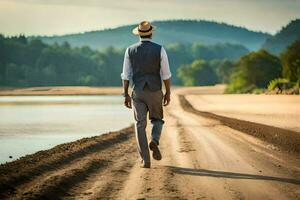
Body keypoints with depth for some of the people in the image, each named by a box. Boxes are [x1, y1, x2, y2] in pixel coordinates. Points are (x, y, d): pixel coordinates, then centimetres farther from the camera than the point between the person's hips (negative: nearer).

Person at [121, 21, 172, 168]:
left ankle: (145, 160, -1)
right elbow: (166, 74, -5)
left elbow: (126, 75, -1)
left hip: (138, 92, 1)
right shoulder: (159, 50, -6)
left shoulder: (130, 50, -1)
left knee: (140, 125, 7)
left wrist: (126, 95, 5)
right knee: (157, 120, 21)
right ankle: (154, 141, -11)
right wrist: (168, 93, 4)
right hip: (154, 92, -1)